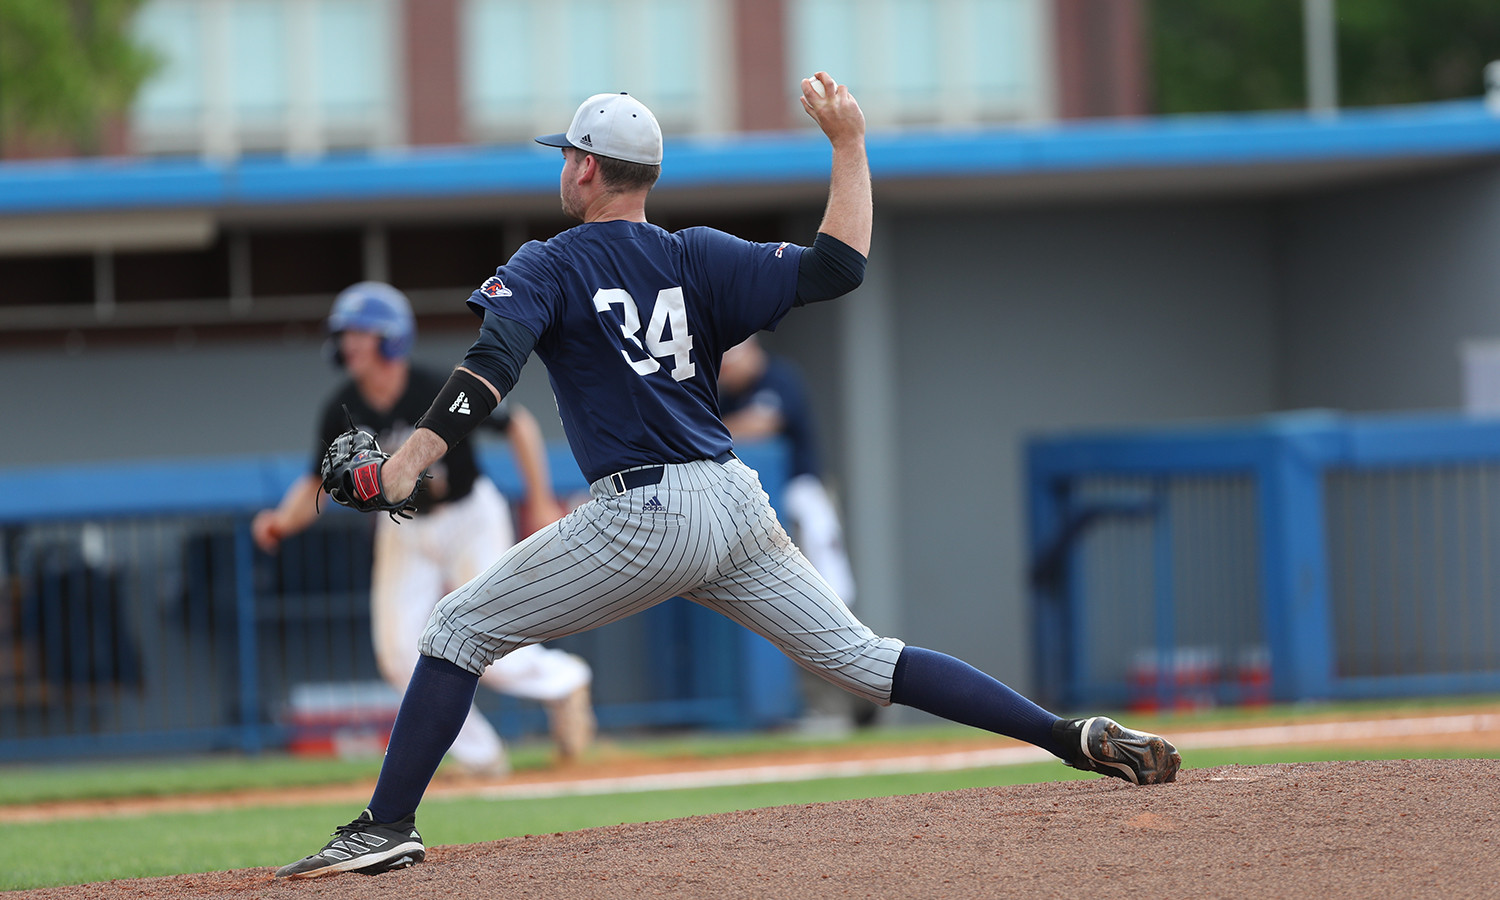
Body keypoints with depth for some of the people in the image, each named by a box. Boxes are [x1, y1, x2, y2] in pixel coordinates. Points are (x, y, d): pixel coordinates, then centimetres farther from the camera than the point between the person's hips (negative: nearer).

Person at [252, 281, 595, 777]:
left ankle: (562, 681, 19)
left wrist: (540, 502, -9)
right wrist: (283, 521, -20)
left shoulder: (443, 393, -25)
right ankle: (478, 754, 7)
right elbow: (319, 484, -1)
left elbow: (519, 424, -12)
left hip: (471, 518, -5)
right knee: (399, 656, -9)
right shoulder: (343, 412, -12)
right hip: (403, 529, 5)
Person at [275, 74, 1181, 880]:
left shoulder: (545, 268, 3)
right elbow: (837, 268, 3)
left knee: (459, 629, 7)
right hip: (738, 506, 5)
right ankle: (1075, 734, -3)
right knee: (860, 655, 8)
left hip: (644, 515, -5)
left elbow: (494, 362, -15)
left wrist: (414, 456, -27)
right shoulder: (698, 259, 12)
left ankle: (388, 825, 0)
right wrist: (850, 144, 13)